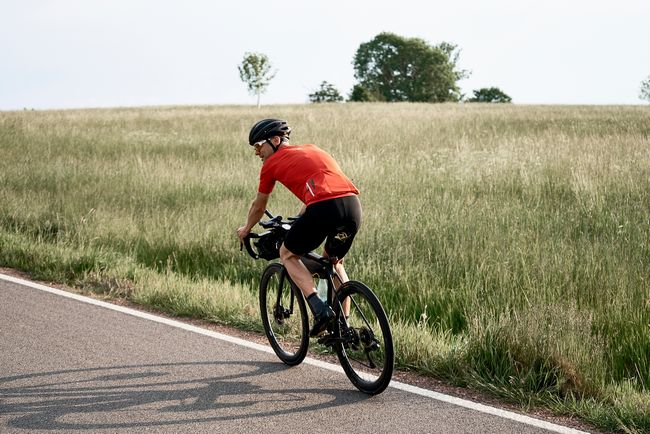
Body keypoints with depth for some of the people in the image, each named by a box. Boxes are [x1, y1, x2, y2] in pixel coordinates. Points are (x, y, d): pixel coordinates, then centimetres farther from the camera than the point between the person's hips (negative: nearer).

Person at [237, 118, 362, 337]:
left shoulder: (272, 163, 17)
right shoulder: (312, 149, 31)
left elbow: (259, 206, 30)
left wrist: (246, 229, 49)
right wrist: (299, 219, 60)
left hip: (323, 209, -6)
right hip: (353, 205, 6)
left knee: (288, 255, 18)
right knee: (334, 261, 29)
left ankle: (319, 308, -2)